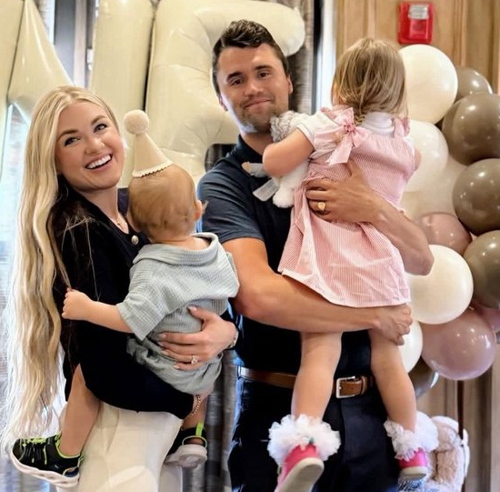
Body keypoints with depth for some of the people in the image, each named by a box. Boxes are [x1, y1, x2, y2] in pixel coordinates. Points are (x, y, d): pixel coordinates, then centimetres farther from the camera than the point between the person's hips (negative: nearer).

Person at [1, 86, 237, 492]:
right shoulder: (75, 236, -21)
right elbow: (109, 375, -26)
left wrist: (226, 331, -16)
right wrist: (189, 400, -12)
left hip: (164, 422, 8)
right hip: (119, 427, -8)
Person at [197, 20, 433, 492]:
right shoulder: (222, 186, -5)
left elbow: (421, 261, 4)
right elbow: (260, 297, -20)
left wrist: (375, 209, -16)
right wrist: (377, 316, -11)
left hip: (366, 404, 4)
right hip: (280, 406, -3)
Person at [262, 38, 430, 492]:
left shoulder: (328, 124, -5)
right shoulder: (402, 140, 10)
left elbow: (274, 164, -10)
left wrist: (284, 137, 9)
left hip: (329, 261, -4)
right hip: (381, 262, 4)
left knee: (320, 351, -10)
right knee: (387, 356, 14)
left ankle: (304, 444, -28)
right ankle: (411, 450, 25)